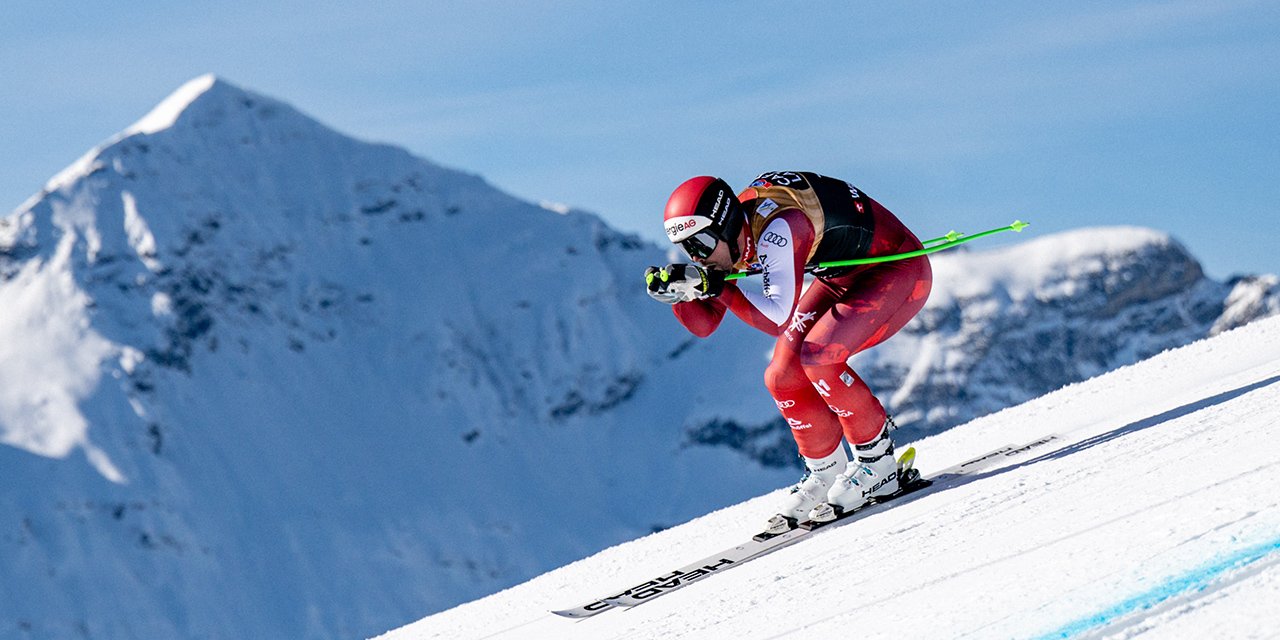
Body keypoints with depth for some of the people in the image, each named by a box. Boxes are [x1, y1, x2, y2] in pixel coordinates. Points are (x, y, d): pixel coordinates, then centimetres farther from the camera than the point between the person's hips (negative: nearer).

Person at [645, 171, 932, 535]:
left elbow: (778, 320, -39)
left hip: (900, 271, -9)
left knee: (817, 357, -26)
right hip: (846, 278, 9)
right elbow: (703, 324, -3)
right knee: (783, 377, -5)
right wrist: (679, 291, -21)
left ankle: (879, 465, -8)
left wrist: (717, 285, -36)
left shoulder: (778, 228, -34)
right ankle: (826, 474, 13)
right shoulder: (729, 234, -8)